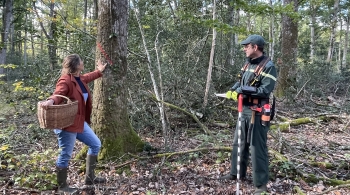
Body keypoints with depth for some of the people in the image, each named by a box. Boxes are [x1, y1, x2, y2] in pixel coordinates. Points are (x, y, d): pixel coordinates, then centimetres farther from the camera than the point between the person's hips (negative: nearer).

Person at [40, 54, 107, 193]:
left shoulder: (80, 78, 7)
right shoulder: (65, 81, -21)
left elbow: (87, 78, 30)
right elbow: (58, 94, -38)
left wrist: (99, 71, 43)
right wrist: (50, 101, -60)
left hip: (80, 122, 10)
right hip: (66, 124, -10)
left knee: (95, 144, 17)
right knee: (65, 156, 3)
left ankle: (90, 178, 29)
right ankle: (62, 186, 24)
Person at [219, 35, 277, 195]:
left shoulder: (268, 66, -13)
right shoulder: (248, 64, 13)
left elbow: (265, 90, -21)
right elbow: (240, 82, 18)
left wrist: (243, 90, -22)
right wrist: (232, 91, -2)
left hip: (257, 113, -9)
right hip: (244, 109, 9)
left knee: (257, 147, -1)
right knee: (239, 143, 18)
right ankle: (236, 173, 35)